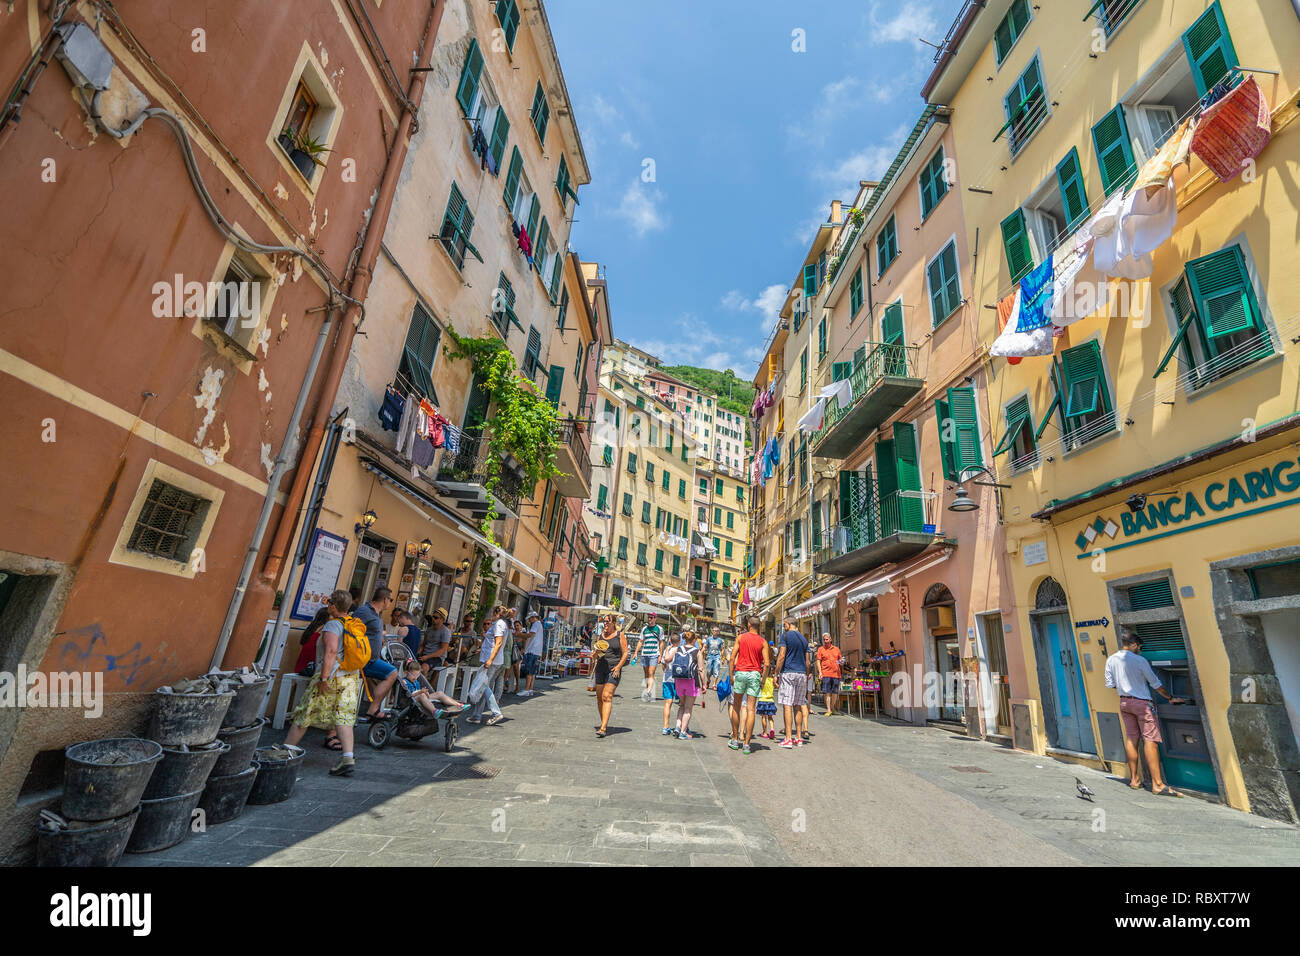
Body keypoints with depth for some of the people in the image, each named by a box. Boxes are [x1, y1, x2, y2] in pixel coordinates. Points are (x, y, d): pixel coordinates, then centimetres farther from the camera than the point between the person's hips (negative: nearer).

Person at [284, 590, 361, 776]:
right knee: (343, 719, 5)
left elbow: (331, 651, -22)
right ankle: (348, 758, -5)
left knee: (304, 715, 10)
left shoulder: (332, 625, -11)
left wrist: (324, 678, -22)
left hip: (332, 677, -7)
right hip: (352, 677, 7)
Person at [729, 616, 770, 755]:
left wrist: (731, 675, 4)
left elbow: (732, 658, -2)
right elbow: (767, 664, -4)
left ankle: (735, 739, 19)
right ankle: (746, 744, 0)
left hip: (740, 672, 0)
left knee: (736, 707, 13)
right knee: (750, 709, 1)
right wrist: (763, 680, 5)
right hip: (755, 675, 0)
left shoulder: (740, 638, 3)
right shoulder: (763, 642, 3)